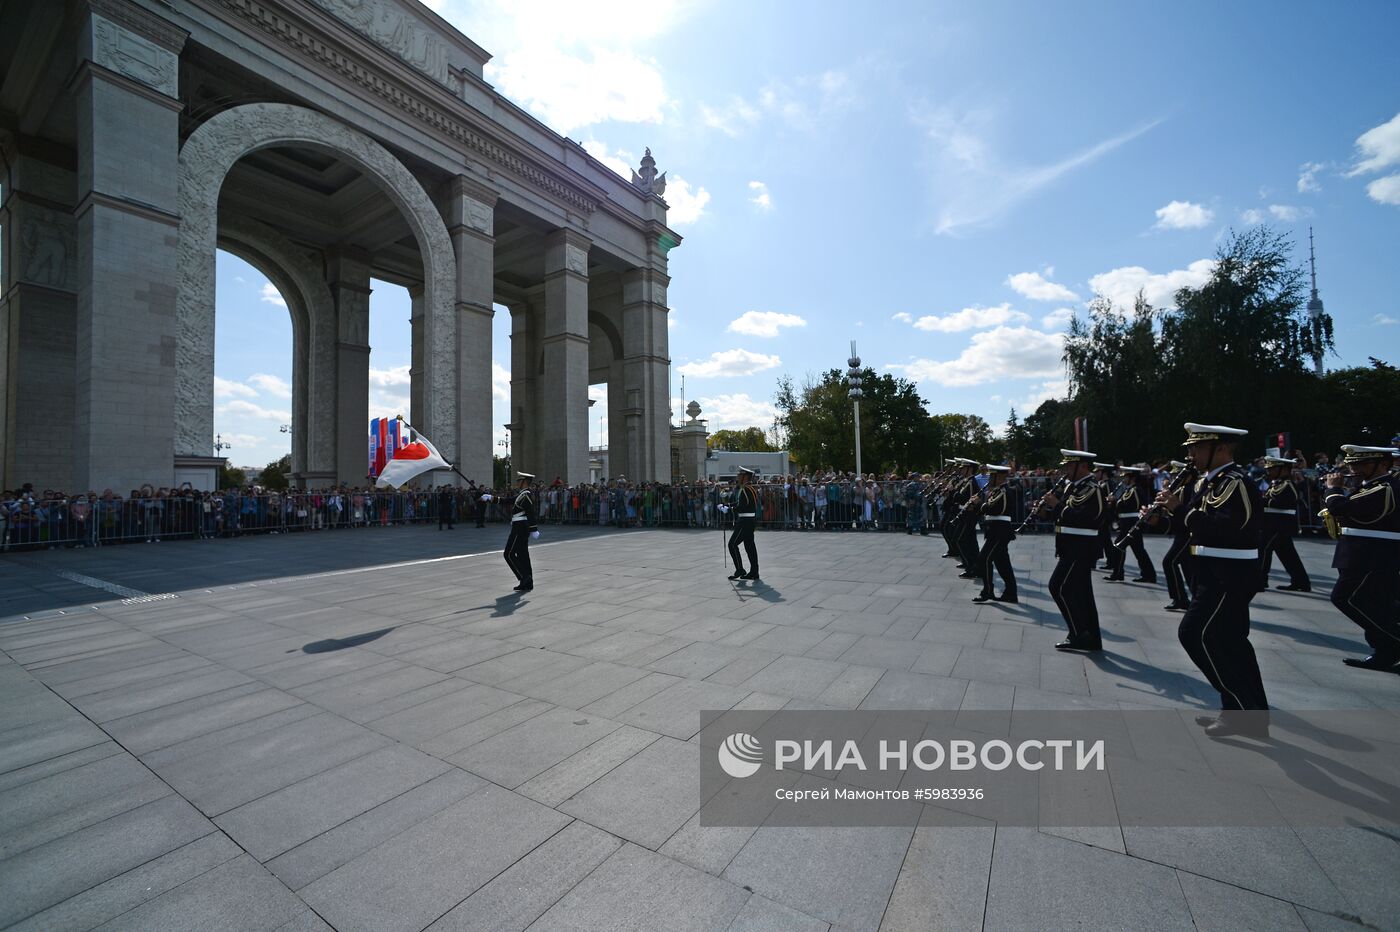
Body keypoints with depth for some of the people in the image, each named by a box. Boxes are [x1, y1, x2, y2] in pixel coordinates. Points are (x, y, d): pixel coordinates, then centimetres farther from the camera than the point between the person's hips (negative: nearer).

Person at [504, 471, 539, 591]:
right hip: (522, 528, 10)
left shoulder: (526, 495, -15)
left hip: (520, 528, -10)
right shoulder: (522, 494, 16)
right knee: (522, 555, 11)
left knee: (509, 554, -5)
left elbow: (531, 513, -21)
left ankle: (524, 577, -5)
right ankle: (527, 583, 14)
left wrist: (534, 530, -25)